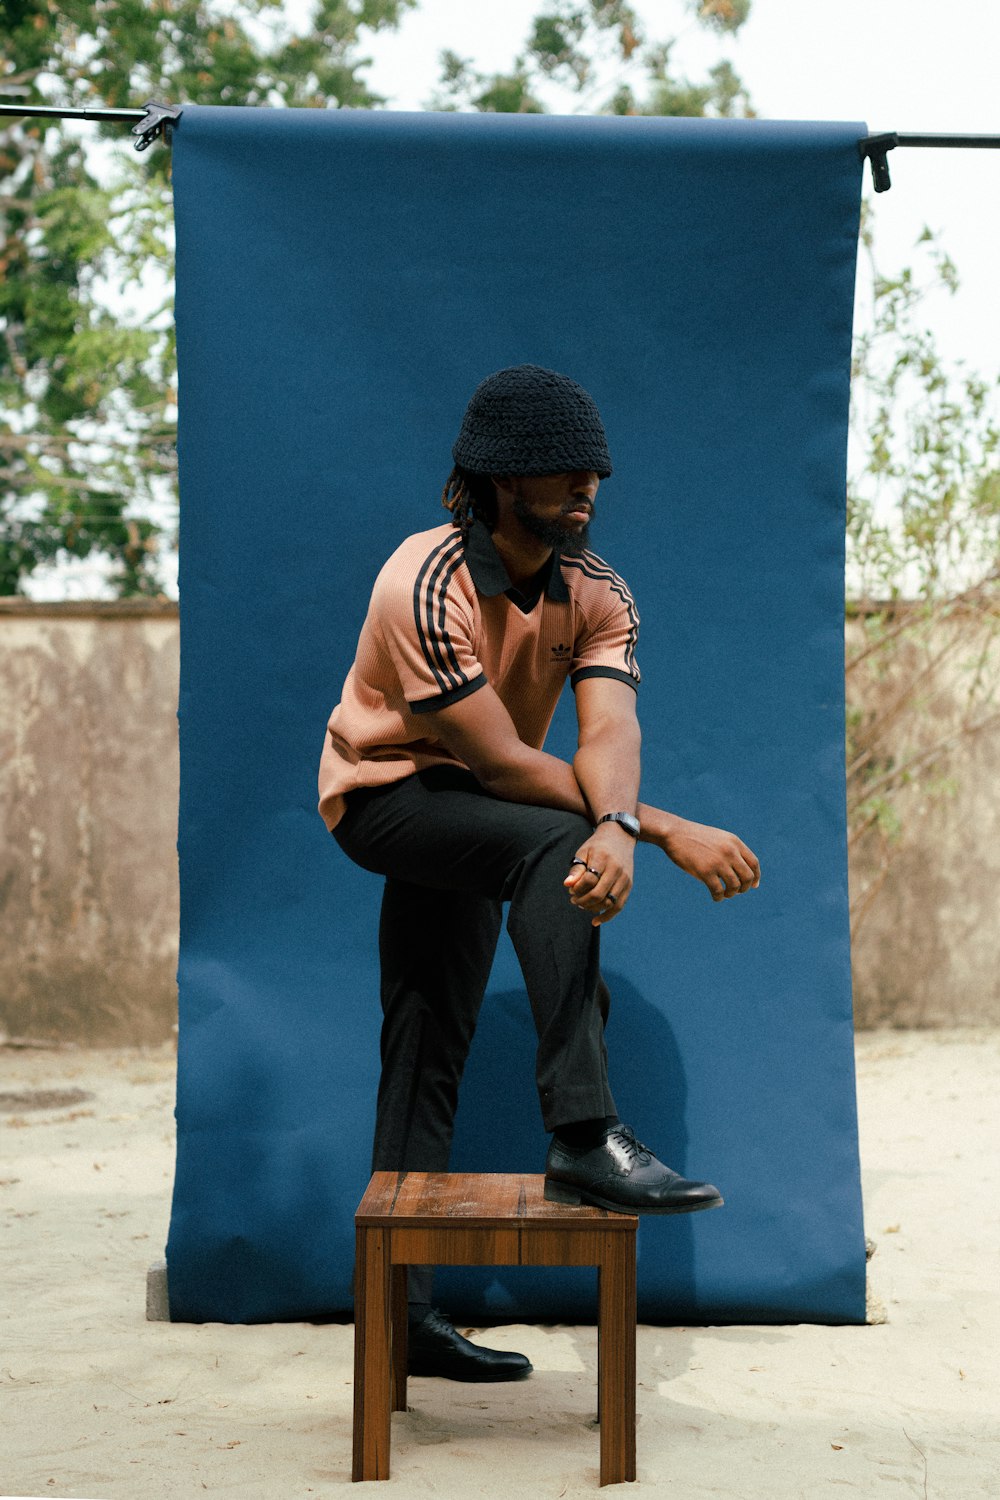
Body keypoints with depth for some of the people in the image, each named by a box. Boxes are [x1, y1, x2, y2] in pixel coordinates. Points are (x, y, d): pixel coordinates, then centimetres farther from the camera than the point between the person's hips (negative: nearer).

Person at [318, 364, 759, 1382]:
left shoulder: (597, 592, -8)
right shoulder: (427, 587, -28)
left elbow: (610, 732, -24)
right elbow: (504, 762, -31)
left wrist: (619, 829, -47)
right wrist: (666, 830, -33)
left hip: (466, 818, 7)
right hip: (384, 792, -7)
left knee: (430, 1054, 8)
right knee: (553, 844, -34)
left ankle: (406, 1310, 14)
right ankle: (582, 1136, -38)